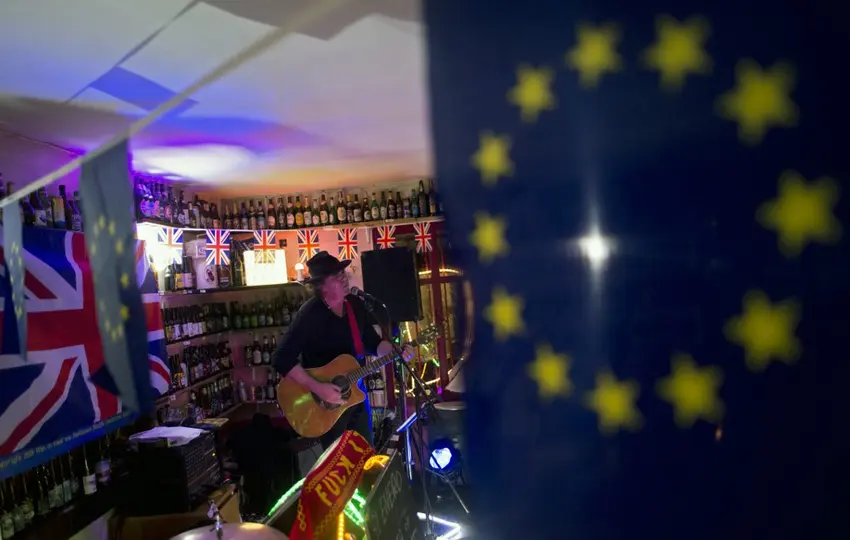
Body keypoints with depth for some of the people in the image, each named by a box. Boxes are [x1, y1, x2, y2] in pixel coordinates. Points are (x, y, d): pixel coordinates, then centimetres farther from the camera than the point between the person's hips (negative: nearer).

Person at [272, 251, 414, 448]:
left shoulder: (356, 304, -1)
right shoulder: (309, 314, -22)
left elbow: (372, 342, 9)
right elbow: (281, 359, -26)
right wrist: (317, 388, -30)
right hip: (327, 401, -6)